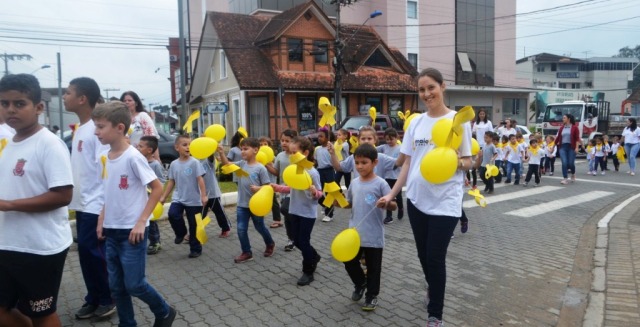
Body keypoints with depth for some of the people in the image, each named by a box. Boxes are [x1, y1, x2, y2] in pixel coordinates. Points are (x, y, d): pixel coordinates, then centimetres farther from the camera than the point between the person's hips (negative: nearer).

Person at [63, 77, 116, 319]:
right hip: (82, 203, 9)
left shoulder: (98, 129, -15)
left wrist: (106, 209, -21)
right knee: (87, 251, 13)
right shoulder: (79, 130, 13)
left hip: (96, 205, -9)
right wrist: (76, 199, 17)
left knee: (92, 251, -2)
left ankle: (107, 299, 14)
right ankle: (95, 299, 26)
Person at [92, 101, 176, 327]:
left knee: (134, 284, 1)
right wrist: (102, 220, 11)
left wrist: (141, 221, -18)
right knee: (116, 286, 13)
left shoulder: (133, 157, -17)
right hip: (112, 231, 7)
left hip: (131, 231, -7)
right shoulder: (106, 157, 5)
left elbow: (157, 189, -16)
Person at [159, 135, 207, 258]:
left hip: (194, 200, -3)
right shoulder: (174, 164, 3)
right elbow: (171, 182, 10)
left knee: (193, 225, 5)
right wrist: (163, 197, 10)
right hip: (178, 198, 3)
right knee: (172, 214, -23)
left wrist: (204, 195, -18)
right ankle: (181, 233, 8)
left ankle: (195, 249, 21)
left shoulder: (194, 162, -9)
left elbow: (200, 180, -11)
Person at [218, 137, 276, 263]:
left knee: (260, 227, 14)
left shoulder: (260, 168, -13)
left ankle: (270, 244, 40)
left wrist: (258, 188, -27)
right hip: (242, 204, 4)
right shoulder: (241, 164, 1)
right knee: (241, 229, 3)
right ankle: (247, 253, 16)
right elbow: (227, 164, -5)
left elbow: (268, 186, -10)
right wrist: (221, 153, -20)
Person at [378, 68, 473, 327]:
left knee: (435, 257, -1)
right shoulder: (415, 122, 6)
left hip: (445, 202, -4)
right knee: (424, 255, 16)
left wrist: (457, 163, -26)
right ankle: (434, 291, 43)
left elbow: (468, 161, -4)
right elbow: (408, 163, 10)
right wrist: (392, 194, 7)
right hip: (416, 199, 5)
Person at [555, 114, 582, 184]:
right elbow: (557, 137, 13)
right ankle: (565, 179, -5)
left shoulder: (574, 127, -1)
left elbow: (577, 138, -6)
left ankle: (573, 174, 33)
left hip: (571, 147, -3)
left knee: (571, 163, 1)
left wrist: (577, 147, -15)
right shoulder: (561, 128, 10)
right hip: (562, 147, 3)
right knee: (564, 163, -8)